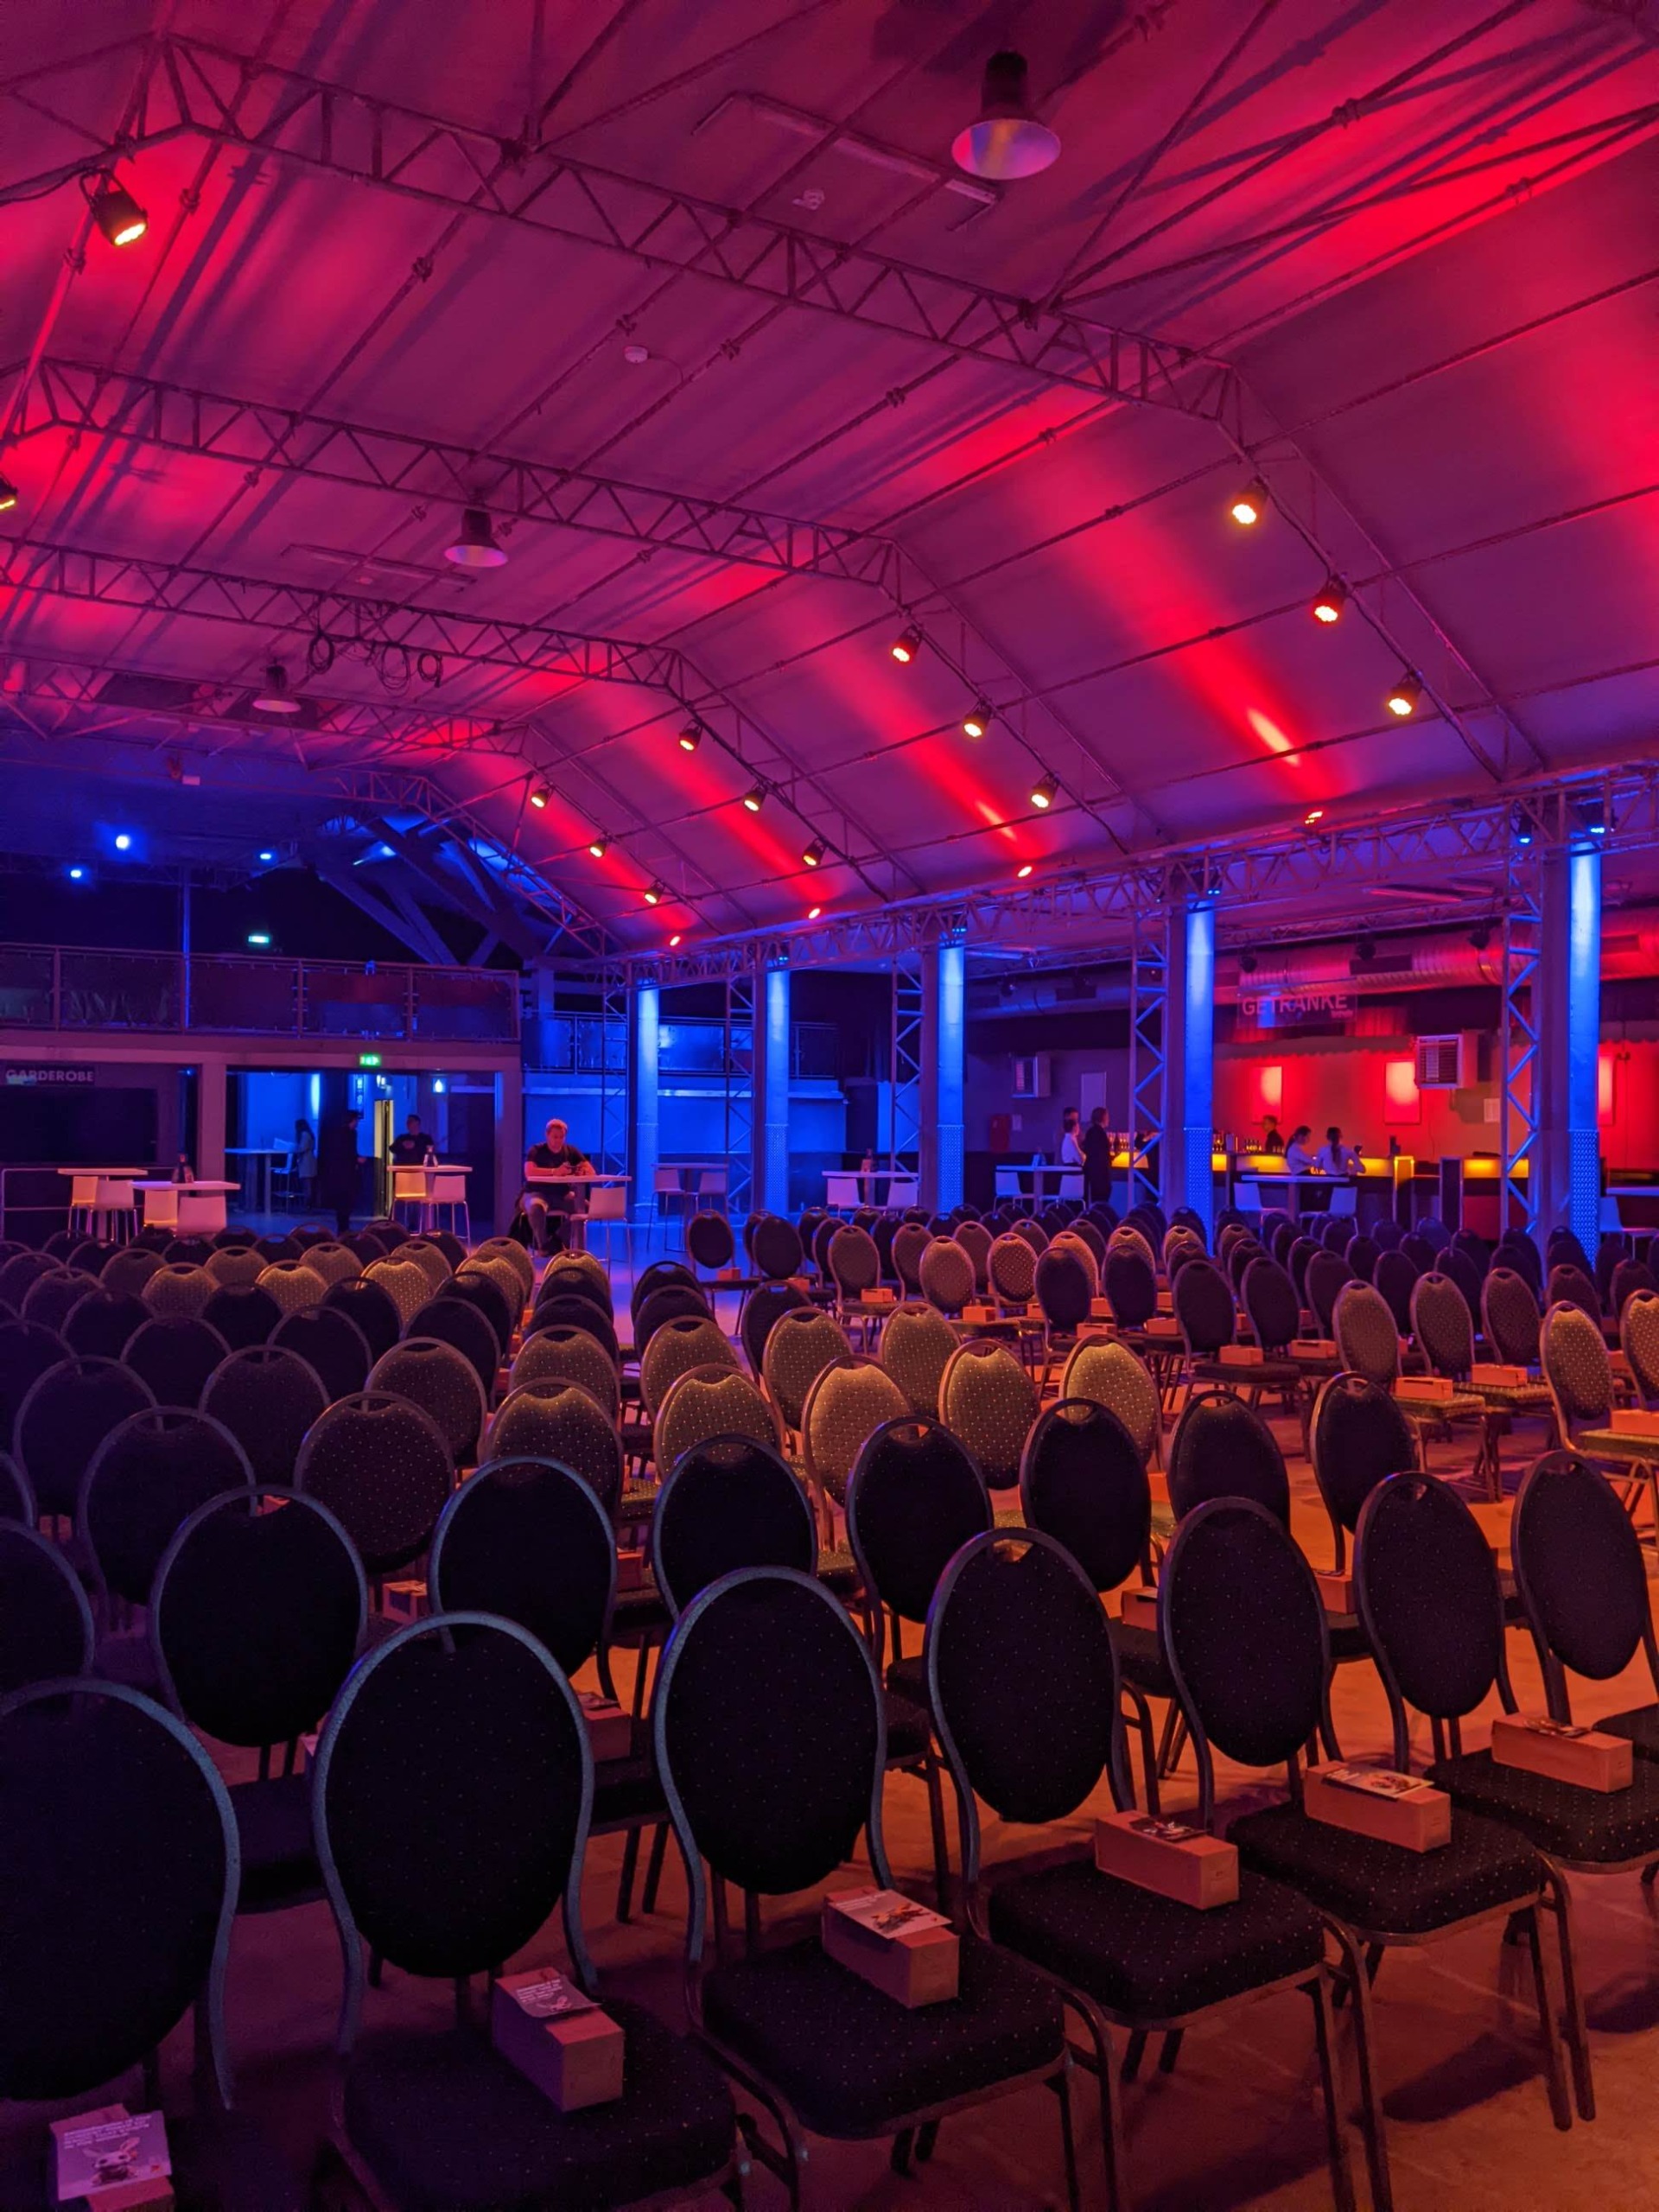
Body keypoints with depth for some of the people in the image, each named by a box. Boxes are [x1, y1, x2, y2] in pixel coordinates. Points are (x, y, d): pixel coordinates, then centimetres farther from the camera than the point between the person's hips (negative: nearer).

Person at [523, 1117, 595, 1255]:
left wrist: (582, 1171, -24)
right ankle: (543, 1244, -18)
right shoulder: (536, 1151, -2)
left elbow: (591, 1172, 2)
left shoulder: (571, 1151, 9)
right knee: (535, 1206, -38)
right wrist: (555, 1172, -30)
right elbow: (529, 1172, -21)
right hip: (539, 1194, -4)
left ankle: (558, 1240, -5)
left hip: (563, 1195, 4)